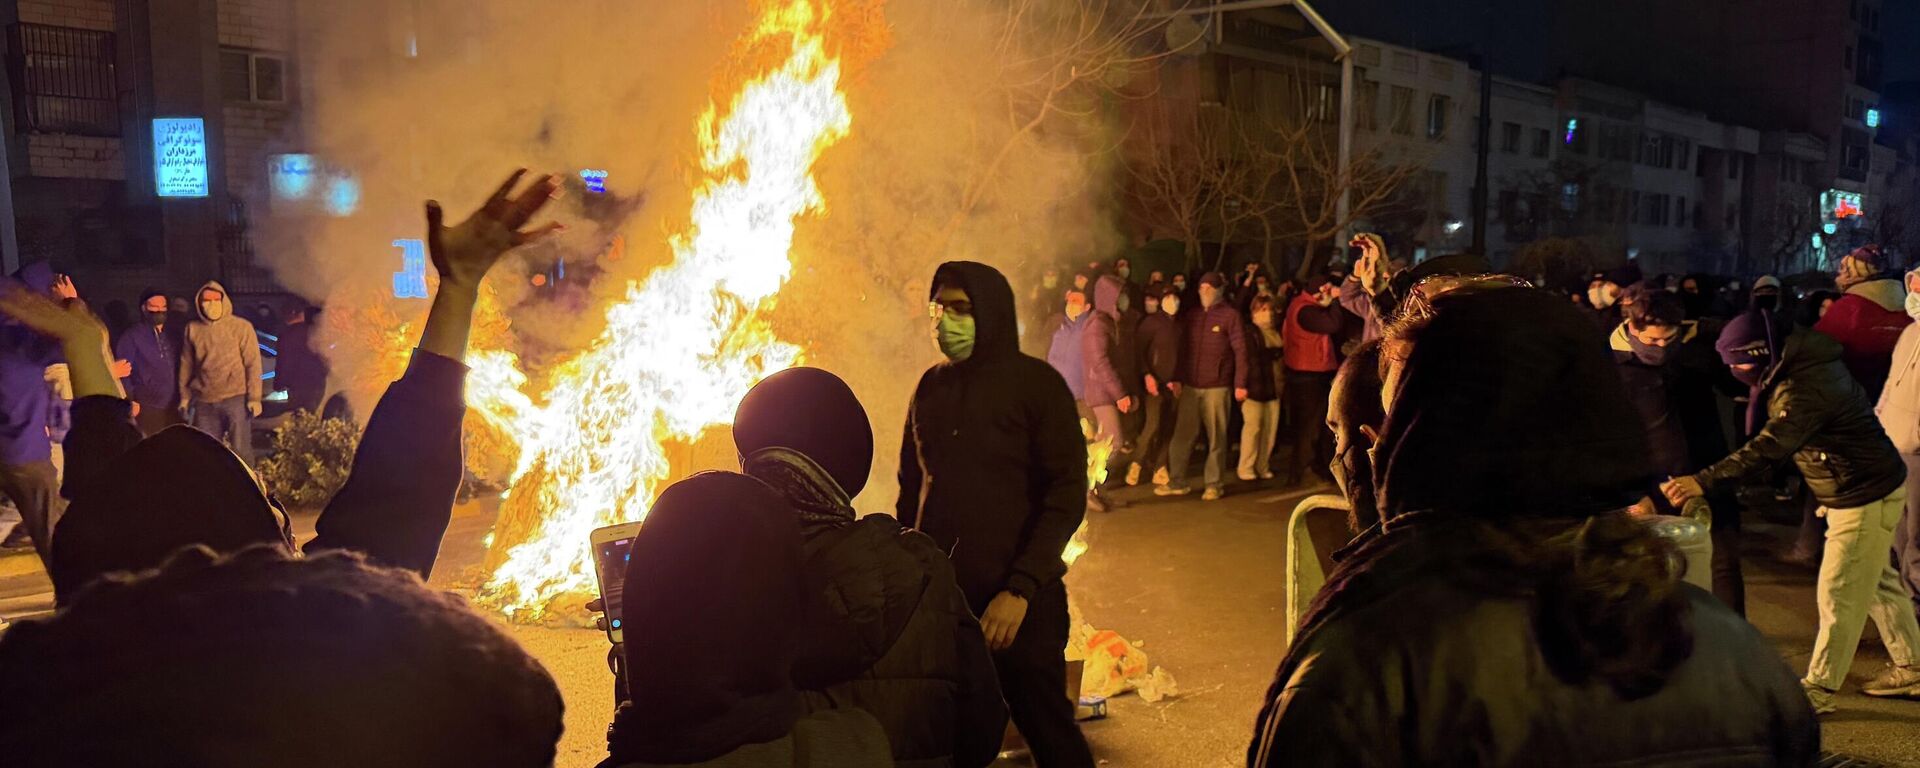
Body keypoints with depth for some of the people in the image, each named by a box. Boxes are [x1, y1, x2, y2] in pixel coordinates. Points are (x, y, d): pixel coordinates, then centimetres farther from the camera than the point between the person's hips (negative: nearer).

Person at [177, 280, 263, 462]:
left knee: (241, 451, -2)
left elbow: (253, 364, -3)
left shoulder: (241, 327, -1)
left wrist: (254, 398, -7)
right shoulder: (192, 329, 9)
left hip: (236, 399, -4)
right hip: (204, 403, 4)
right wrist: (185, 396, 12)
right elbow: (186, 365, 15)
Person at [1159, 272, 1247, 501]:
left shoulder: (1230, 315, -3)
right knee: (1182, 435, 4)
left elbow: (1240, 351, -6)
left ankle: (1215, 484, 10)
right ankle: (1177, 482, 11)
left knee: (1216, 437, 3)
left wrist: (1240, 384, -11)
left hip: (1217, 387, -5)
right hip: (1190, 386, 5)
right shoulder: (1192, 315, 12)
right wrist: (1178, 378, 12)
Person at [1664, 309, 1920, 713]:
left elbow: (1767, 449, -40)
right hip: (1872, 487, 10)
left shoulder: (1803, 389, -31)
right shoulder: (1803, 364, 0)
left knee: (1838, 594, -2)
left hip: (1864, 497, -10)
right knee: (1879, 583, 21)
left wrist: (1703, 482, -46)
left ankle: (1818, 690, 6)